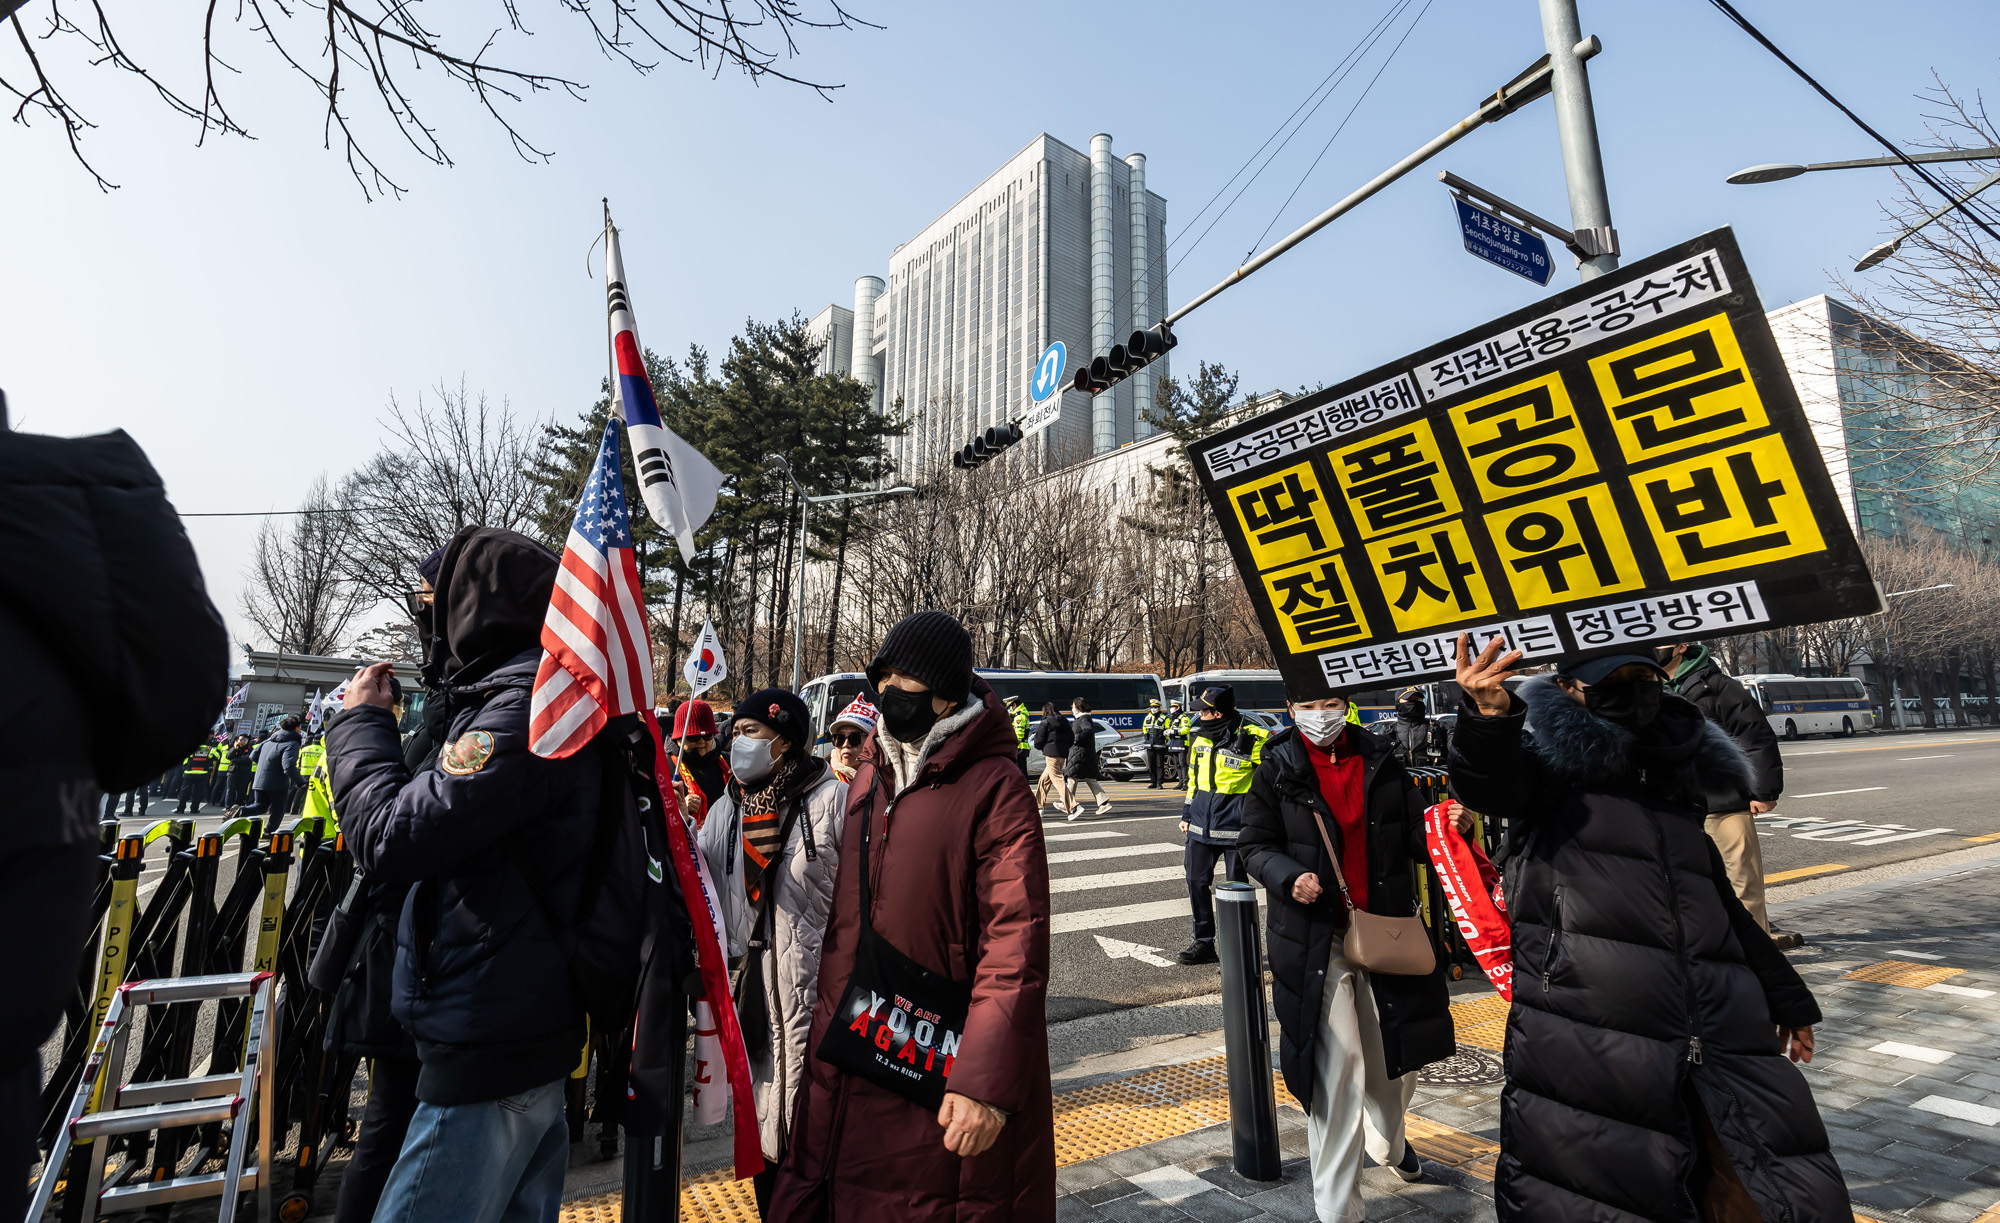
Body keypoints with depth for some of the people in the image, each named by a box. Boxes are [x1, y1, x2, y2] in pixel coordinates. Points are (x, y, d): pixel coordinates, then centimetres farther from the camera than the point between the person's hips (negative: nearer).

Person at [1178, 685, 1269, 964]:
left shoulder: (1252, 738, -13)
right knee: (1196, 881, 9)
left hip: (1235, 824, -6)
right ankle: (1204, 942, 23)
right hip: (1201, 824, 6)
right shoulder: (1200, 736, 6)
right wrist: (1186, 815, 17)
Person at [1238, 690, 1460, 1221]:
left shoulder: (1380, 762, 3)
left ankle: (1388, 1141, 53)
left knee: (1396, 1050, 20)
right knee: (1337, 1064, -4)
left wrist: (1450, 827, -14)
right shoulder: (1277, 772, -5)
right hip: (1316, 937, -3)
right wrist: (1288, 876, -22)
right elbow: (1255, 845, -3)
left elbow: (1415, 839, 6)